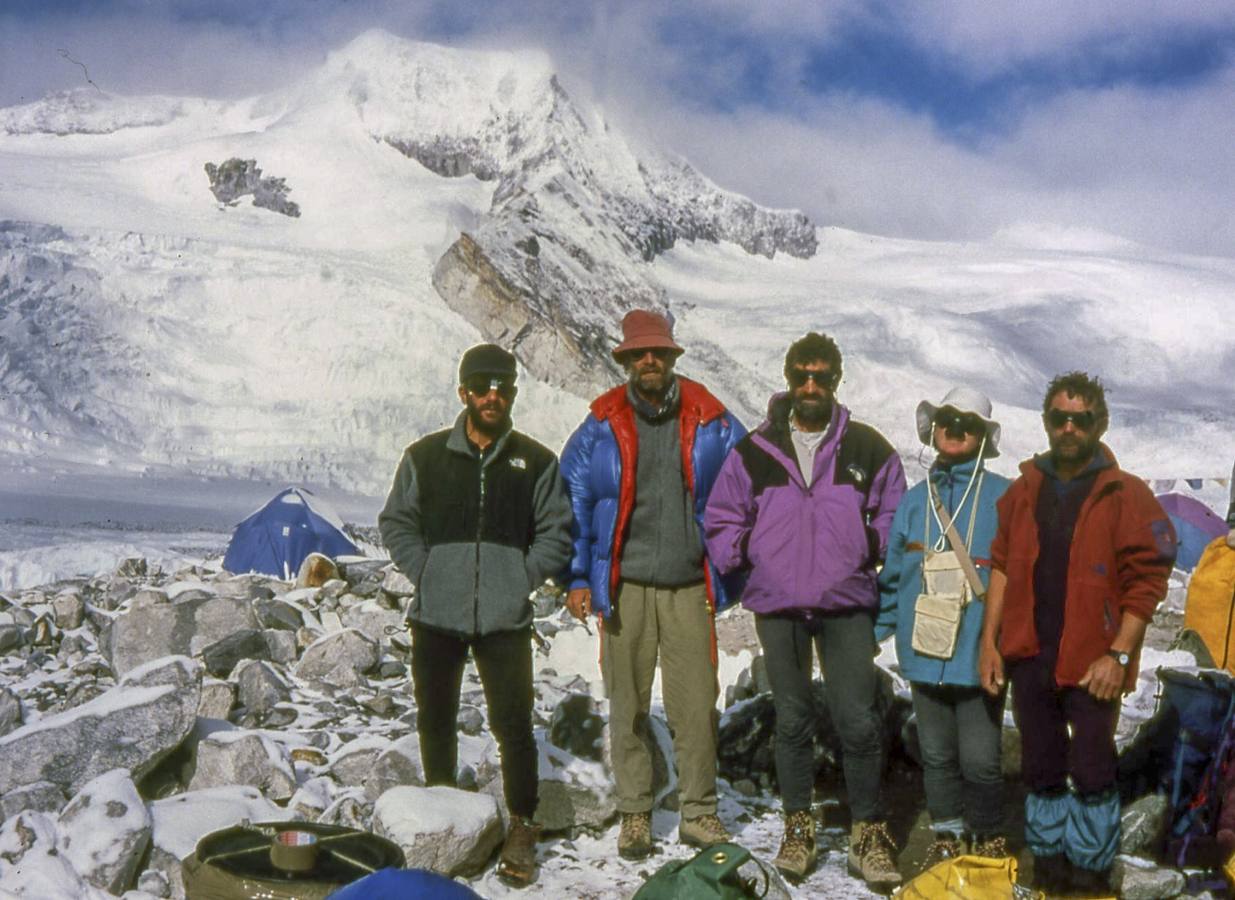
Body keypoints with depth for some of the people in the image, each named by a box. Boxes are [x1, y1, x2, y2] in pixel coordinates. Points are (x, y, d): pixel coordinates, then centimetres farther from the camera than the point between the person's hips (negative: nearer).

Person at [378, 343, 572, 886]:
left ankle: (522, 827, 11)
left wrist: (520, 581, -5)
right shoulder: (425, 456, 5)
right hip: (437, 617, 2)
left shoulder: (536, 463, 4)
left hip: (505, 619, -1)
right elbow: (396, 525, 10)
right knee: (435, 721, 13)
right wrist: (426, 574, -3)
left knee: (513, 725, -3)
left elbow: (556, 535, 7)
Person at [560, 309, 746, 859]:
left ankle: (699, 813, 15)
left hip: (690, 587, 0)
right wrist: (578, 578, 1)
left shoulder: (711, 423, 3)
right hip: (624, 587, 0)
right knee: (628, 706, 6)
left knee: (696, 706, 1)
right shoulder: (601, 428, 3)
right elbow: (572, 502, 7)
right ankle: (634, 814, 19)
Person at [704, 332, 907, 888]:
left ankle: (869, 835, 11)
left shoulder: (868, 448, 4)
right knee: (792, 720, 11)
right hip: (777, 606, 1)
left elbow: (896, 517, 12)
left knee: (859, 721, -3)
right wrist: (749, 552, -3)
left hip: (847, 604, -1)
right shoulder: (754, 451, 5)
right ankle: (797, 828, 24)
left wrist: (871, 545, -4)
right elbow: (720, 523, 11)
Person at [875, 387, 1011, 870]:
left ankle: (989, 839, 20)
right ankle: (948, 835, 31)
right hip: (925, 653, 4)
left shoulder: (1002, 497, -2)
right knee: (936, 754, 14)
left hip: (979, 654, -4)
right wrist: (872, 631, 10)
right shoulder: (914, 500, 11)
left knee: (979, 758, -2)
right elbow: (894, 577, 14)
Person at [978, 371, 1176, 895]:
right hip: (1028, 655, 4)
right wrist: (990, 641, 6)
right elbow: (1001, 567, 11)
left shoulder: (1126, 495, -5)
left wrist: (1119, 654, -15)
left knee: (1092, 773, 2)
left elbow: (1146, 580, -9)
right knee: (1041, 769, 14)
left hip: (1091, 662, -4)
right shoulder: (1024, 490, 8)